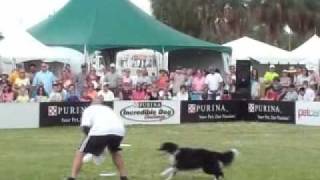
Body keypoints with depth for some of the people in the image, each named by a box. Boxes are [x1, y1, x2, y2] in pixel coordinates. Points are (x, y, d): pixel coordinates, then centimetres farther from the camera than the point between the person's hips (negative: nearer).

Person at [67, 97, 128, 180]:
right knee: (114, 150, 36)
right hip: (119, 130, 4)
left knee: (80, 152, 16)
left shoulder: (89, 109, 27)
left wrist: (91, 138, 27)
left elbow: (85, 127, 10)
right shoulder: (107, 108, 40)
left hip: (100, 130, -4)